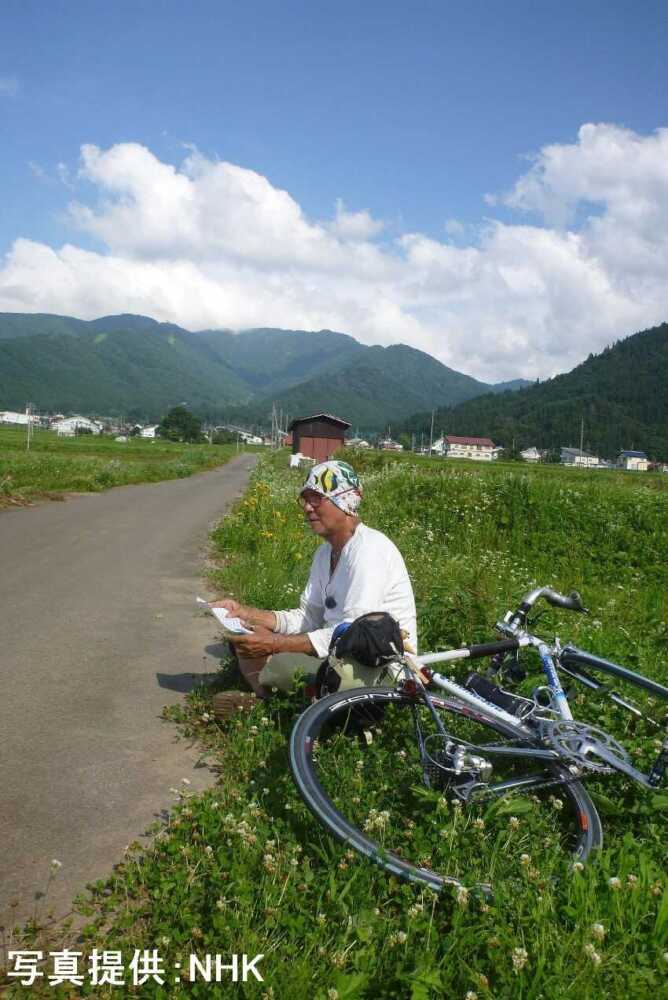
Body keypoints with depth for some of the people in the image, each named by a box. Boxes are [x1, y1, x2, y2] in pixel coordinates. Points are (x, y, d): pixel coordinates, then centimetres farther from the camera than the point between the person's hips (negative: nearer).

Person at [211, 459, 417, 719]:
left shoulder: (369, 549, -19)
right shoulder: (325, 553, 11)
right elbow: (306, 618, 10)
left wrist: (276, 644, -26)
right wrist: (245, 613, -2)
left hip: (382, 668, -9)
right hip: (343, 652, 9)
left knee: (282, 663, -29)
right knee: (246, 635, 3)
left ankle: (264, 697, -1)